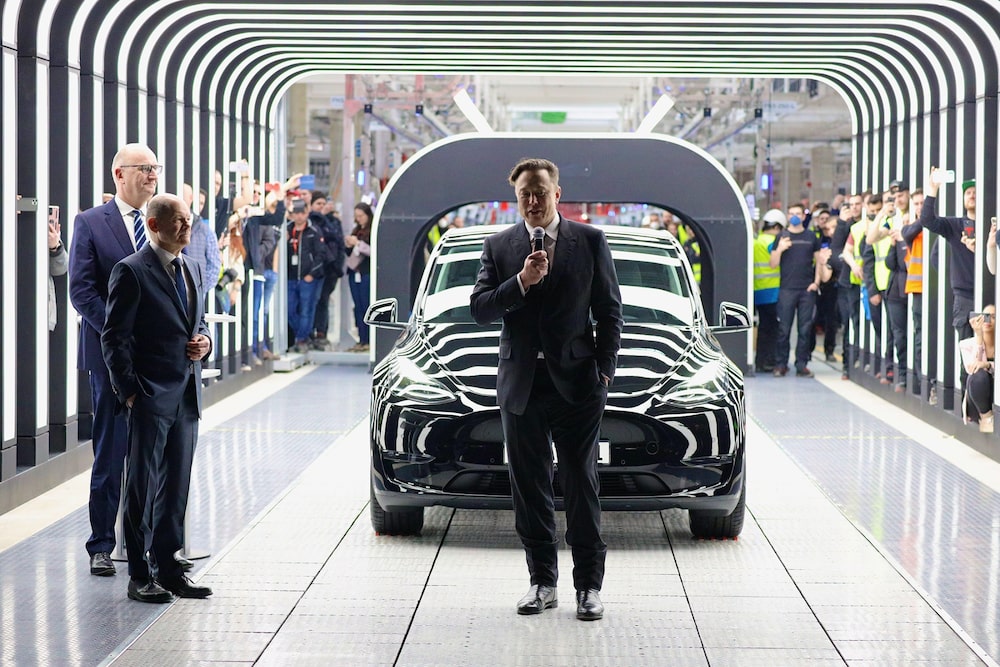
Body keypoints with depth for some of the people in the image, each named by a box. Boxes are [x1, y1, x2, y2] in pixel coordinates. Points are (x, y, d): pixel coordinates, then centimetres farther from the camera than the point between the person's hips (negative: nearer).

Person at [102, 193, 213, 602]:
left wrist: (204, 342, 2)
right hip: (149, 398, -7)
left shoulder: (193, 270, 14)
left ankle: (167, 568, 18)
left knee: (176, 487, 10)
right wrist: (129, 391, -14)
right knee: (142, 487, 0)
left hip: (186, 397, 7)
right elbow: (114, 337, -10)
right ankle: (139, 576, 6)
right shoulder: (131, 271, -8)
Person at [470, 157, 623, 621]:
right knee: (530, 489, 7)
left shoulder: (590, 241, 3)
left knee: (582, 487, 0)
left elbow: (609, 310, 5)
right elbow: (479, 308, -2)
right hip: (521, 386, 2)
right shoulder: (499, 247, 6)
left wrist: (605, 370, -2)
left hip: (577, 383, -2)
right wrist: (521, 282, -17)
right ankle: (542, 582, 15)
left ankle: (589, 586, 5)